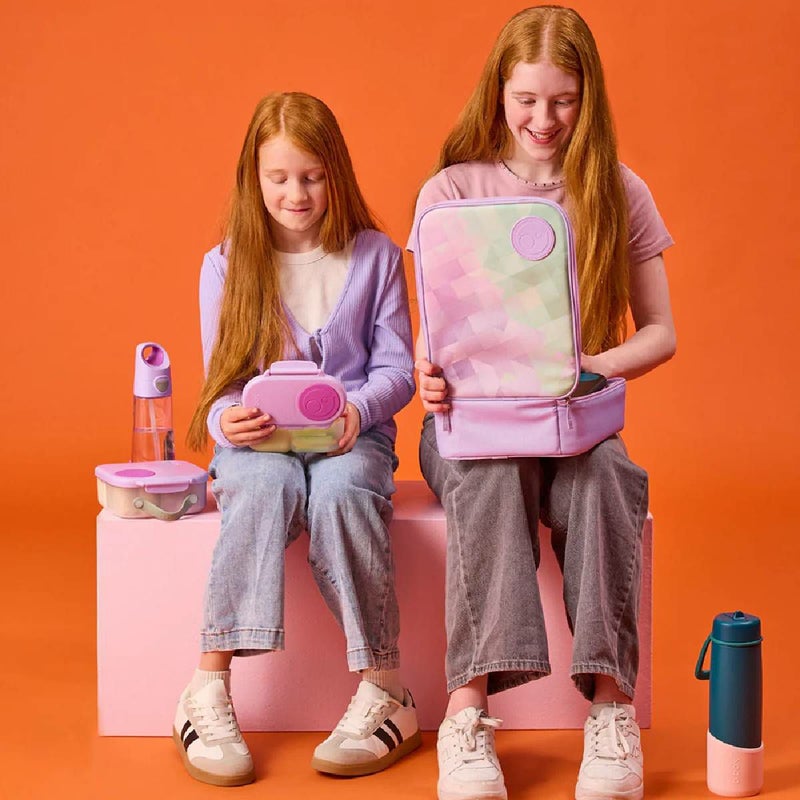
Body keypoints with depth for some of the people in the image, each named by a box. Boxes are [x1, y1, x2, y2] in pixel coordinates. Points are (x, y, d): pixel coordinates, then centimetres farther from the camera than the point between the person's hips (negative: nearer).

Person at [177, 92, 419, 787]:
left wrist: (357, 409, -19)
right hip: (257, 440, 0)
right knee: (268, 486, -36)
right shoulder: (225, 266, 7)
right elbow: (221, 382, 6)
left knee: (339, 493, -36)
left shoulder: (376, 257, 6)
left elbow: (396, 370, 3)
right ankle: (210, 690, -34)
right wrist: (229, 419, -18)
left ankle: (385, 693, -28)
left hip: (351, 437, 0)